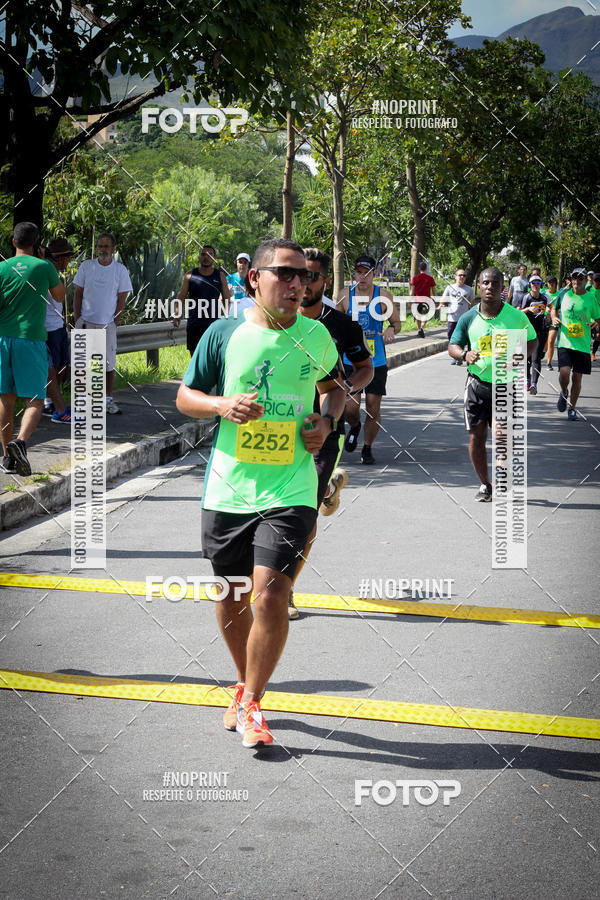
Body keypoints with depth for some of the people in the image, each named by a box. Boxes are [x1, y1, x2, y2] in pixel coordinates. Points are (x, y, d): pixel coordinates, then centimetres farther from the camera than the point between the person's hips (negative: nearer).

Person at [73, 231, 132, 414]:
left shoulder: (120, 270, 1)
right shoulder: (86, 266, 3)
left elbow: (121, 299, 3)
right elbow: (78, 294, 7)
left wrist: (115, 323, -4)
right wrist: (77, 319, 0)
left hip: (107, 324, 0)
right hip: (86, 322, 0)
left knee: (109, 363, 1)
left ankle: (108, 399, 9)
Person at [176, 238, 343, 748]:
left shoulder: (317, 337, 3)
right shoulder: (224, 333, -2)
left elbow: (334, 387, 22)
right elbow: (185, 397, 6)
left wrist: (326, 421, 1)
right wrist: (223, 405, -14)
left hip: (290, 491, -1)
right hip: (228, 490, 1)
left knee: (270, 595, -14)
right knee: (232, 597, 13)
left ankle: (251, 703, 5)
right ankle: (247, 684, 38)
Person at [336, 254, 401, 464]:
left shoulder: (383, 296, -2)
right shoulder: (345, 295, 1)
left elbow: (397, 323, 6)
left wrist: (391, 329, -15)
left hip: (376, 361, 0)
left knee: (373, 408, 0)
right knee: (350, 407, -6)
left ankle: (367, 448, 20)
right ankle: (354, 427, 31)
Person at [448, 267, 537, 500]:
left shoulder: (516, 316, -3)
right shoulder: (468, 318, 0)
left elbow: (532, 340, 10)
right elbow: (452, 346, 5)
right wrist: (465, 354, -18)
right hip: (477, 383, 1)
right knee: (476, 437, 3)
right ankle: (485, 485, 20)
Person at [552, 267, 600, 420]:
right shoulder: (564, 295, 2)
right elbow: (554, 308, 20)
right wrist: (554, 318, 0)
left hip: (583, 344, 1)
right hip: (565, 342, -1)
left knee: (577, 377, 4)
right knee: (564, 372, -18)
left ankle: (572, 408, 22)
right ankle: (564, 393, 15)